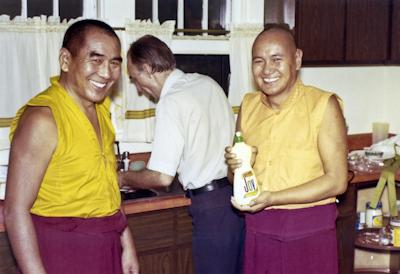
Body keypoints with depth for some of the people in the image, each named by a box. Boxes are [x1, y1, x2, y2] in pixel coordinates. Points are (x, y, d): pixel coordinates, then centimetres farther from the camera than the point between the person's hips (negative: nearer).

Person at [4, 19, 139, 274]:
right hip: (63, 252, -7)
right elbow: (15, 210, -20)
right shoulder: (42, 118, -19)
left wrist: (126, 243, 11)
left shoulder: (100, 106, 5)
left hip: (106, 248, 7)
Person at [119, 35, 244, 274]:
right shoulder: (208, 83, 9)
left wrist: (124, 178, 2)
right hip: (239, 190, 8)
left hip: (213, 203, -8)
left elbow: (162, 177, -17)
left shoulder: (171, 103, -15)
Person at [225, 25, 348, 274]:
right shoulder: (248, 105, 5)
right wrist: (236, 165, -10)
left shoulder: (323, 105, -10)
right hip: (258, 229, 4)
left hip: (309, 232, -4)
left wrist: (272, 198, -19)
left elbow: (337, 181, -12)